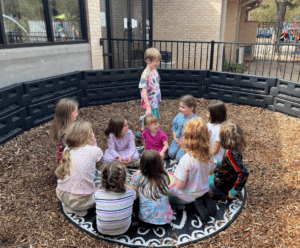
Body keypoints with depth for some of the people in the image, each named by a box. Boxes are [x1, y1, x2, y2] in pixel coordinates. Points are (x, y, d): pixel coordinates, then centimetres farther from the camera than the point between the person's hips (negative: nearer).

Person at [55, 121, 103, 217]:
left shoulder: (67, 150, 3)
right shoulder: (94, 150, -11)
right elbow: (100, 159, 14)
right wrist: (92, 143, 14)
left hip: (62, 195, 6)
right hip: (80, 201, -6)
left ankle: (69, 206, 16)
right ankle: (79, 209, 5)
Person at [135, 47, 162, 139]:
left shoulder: (155, 71, 3)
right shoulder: (145, 75, -22)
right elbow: (144, 92, -24)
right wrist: (148, 108, -26)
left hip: (155, 103, 8)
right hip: (149, 104, -8)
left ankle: (140, 133, 37)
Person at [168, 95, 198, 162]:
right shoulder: (179, 116, 2)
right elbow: (174, 128, 15)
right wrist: (175, 138, 0)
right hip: (178, 140, 5)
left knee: (179, 158, -17)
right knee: (171, 154, -15)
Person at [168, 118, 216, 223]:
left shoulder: (186, 160, -35)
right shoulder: (208, 154, -16)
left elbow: (179, 185, -27)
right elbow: (210, 172, 3)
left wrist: (177, 170, -10)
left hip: (188, 196, -6)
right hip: (203, 190, 6)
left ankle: (194, 204, 2)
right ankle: (204, 200, 11)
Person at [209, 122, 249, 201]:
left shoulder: (230, 153, -35)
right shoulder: (236, 149, -8)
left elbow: (243, 173, -38)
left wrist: (233, 192, -28)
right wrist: (217, 163, 17)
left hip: (222, 185, -8)